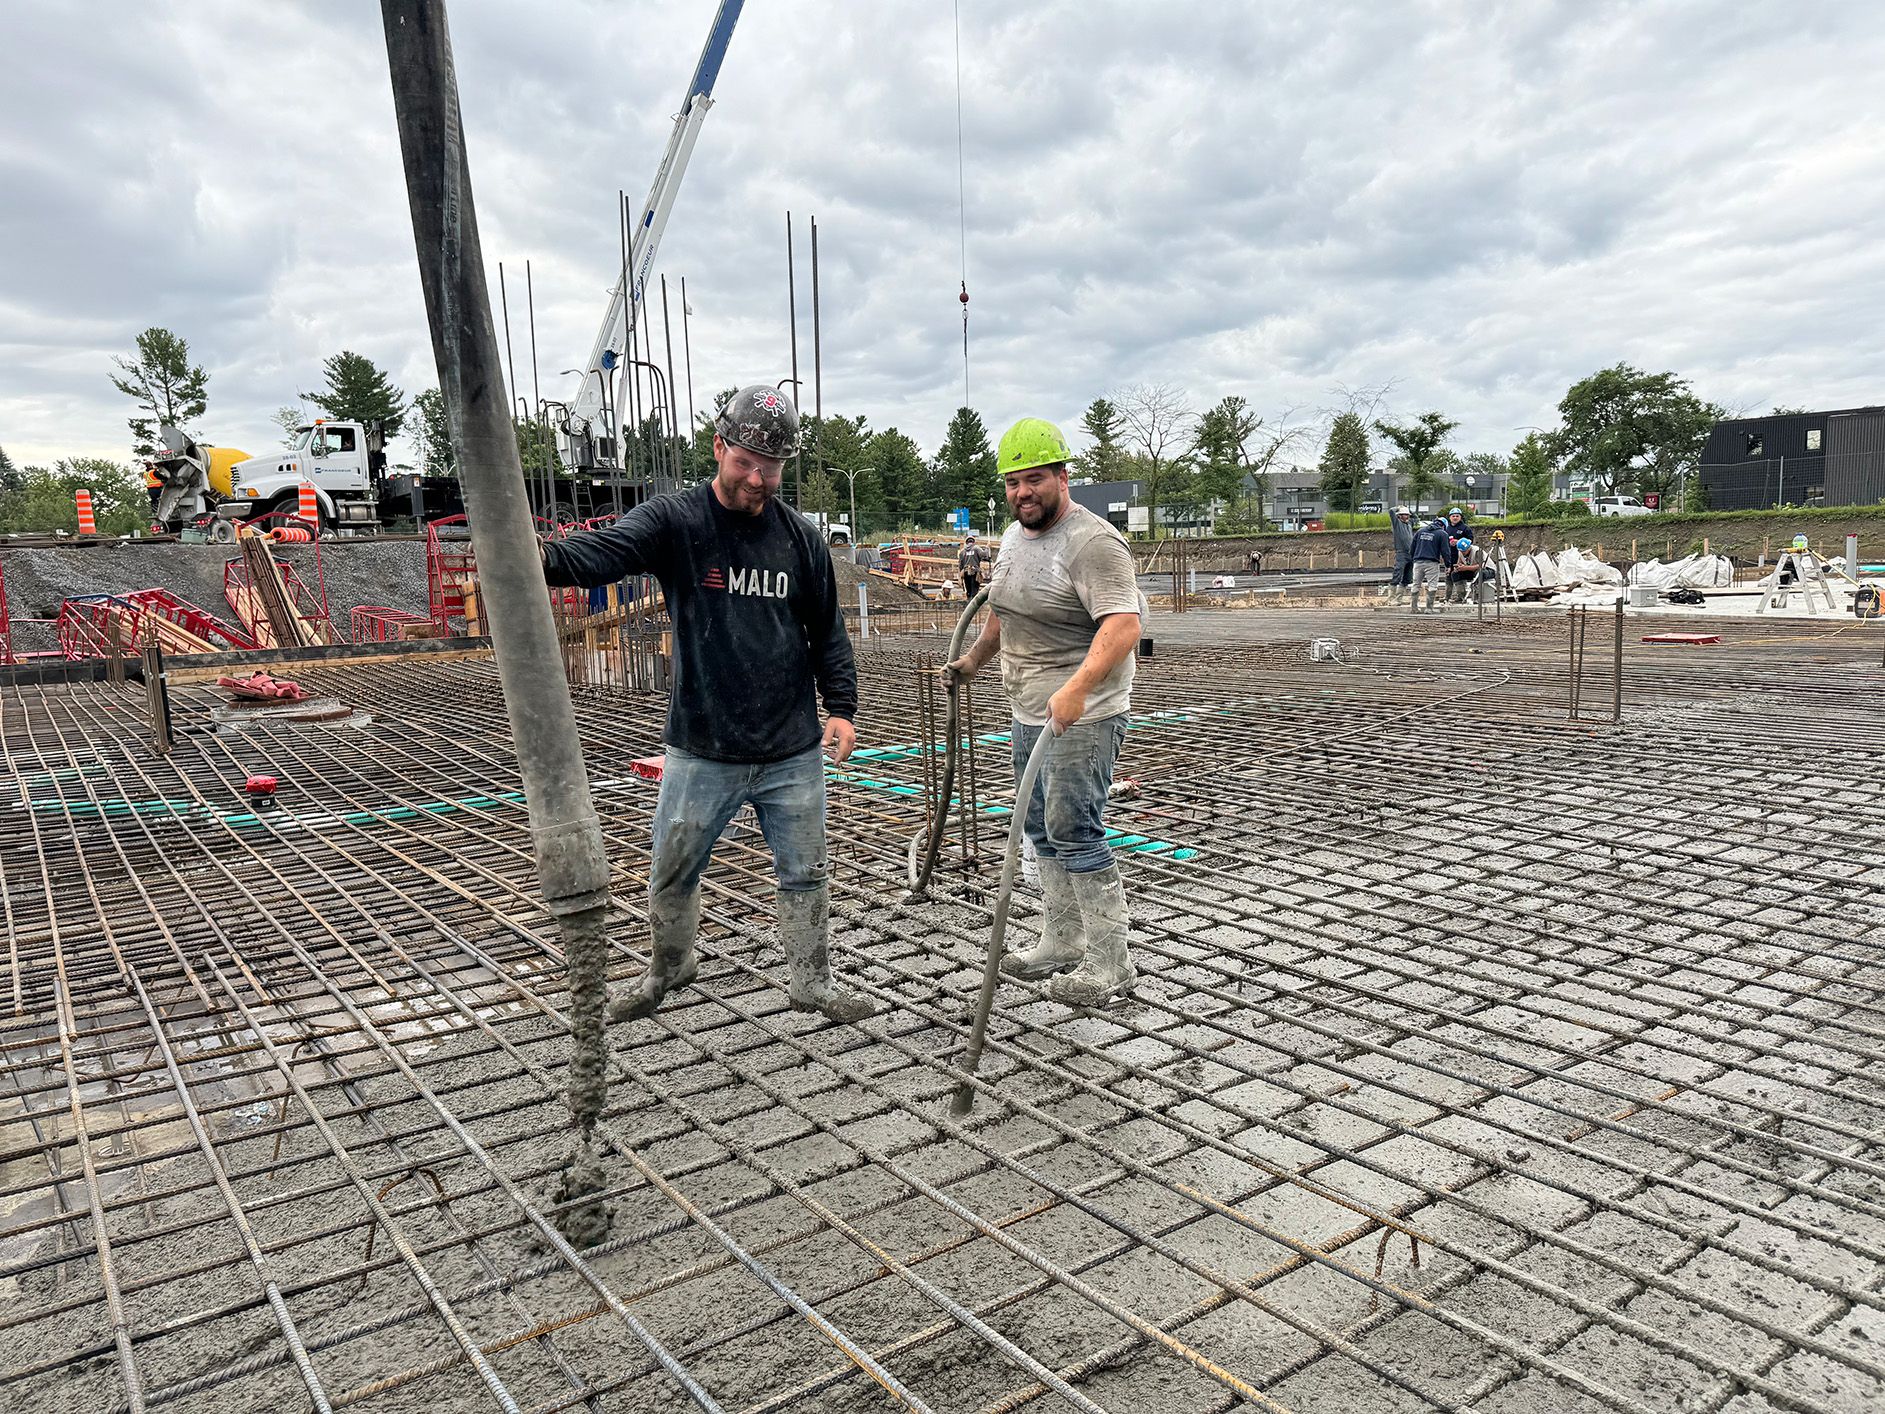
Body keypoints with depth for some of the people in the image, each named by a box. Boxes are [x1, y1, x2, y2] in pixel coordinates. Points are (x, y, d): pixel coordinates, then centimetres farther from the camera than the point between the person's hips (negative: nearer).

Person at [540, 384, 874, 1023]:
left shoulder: (801, 537, 4)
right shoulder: (674, 521, -7)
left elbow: (828, 631, 11)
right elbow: (605, 550, -25)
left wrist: (841, 706, 2)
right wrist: (543, 557, -46)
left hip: (793, 753, 2)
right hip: (701, 752, -2)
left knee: (805, 874, 13)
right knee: (673, 873, 14)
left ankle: (813, 982, 32)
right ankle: (669, 967, 41)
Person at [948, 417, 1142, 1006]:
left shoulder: (1093, 542, -18)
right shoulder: (1014, 536, 12)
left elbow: (1122, 625, -31)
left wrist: (1077, 688, -43)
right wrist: (974, 657, 37)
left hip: (1082, 716, -9)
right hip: (1031, 713, 10)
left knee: (1074, 834, -9)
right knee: (1043, 830, 16)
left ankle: (1110, 966, 2)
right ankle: (1063, 945, 29)